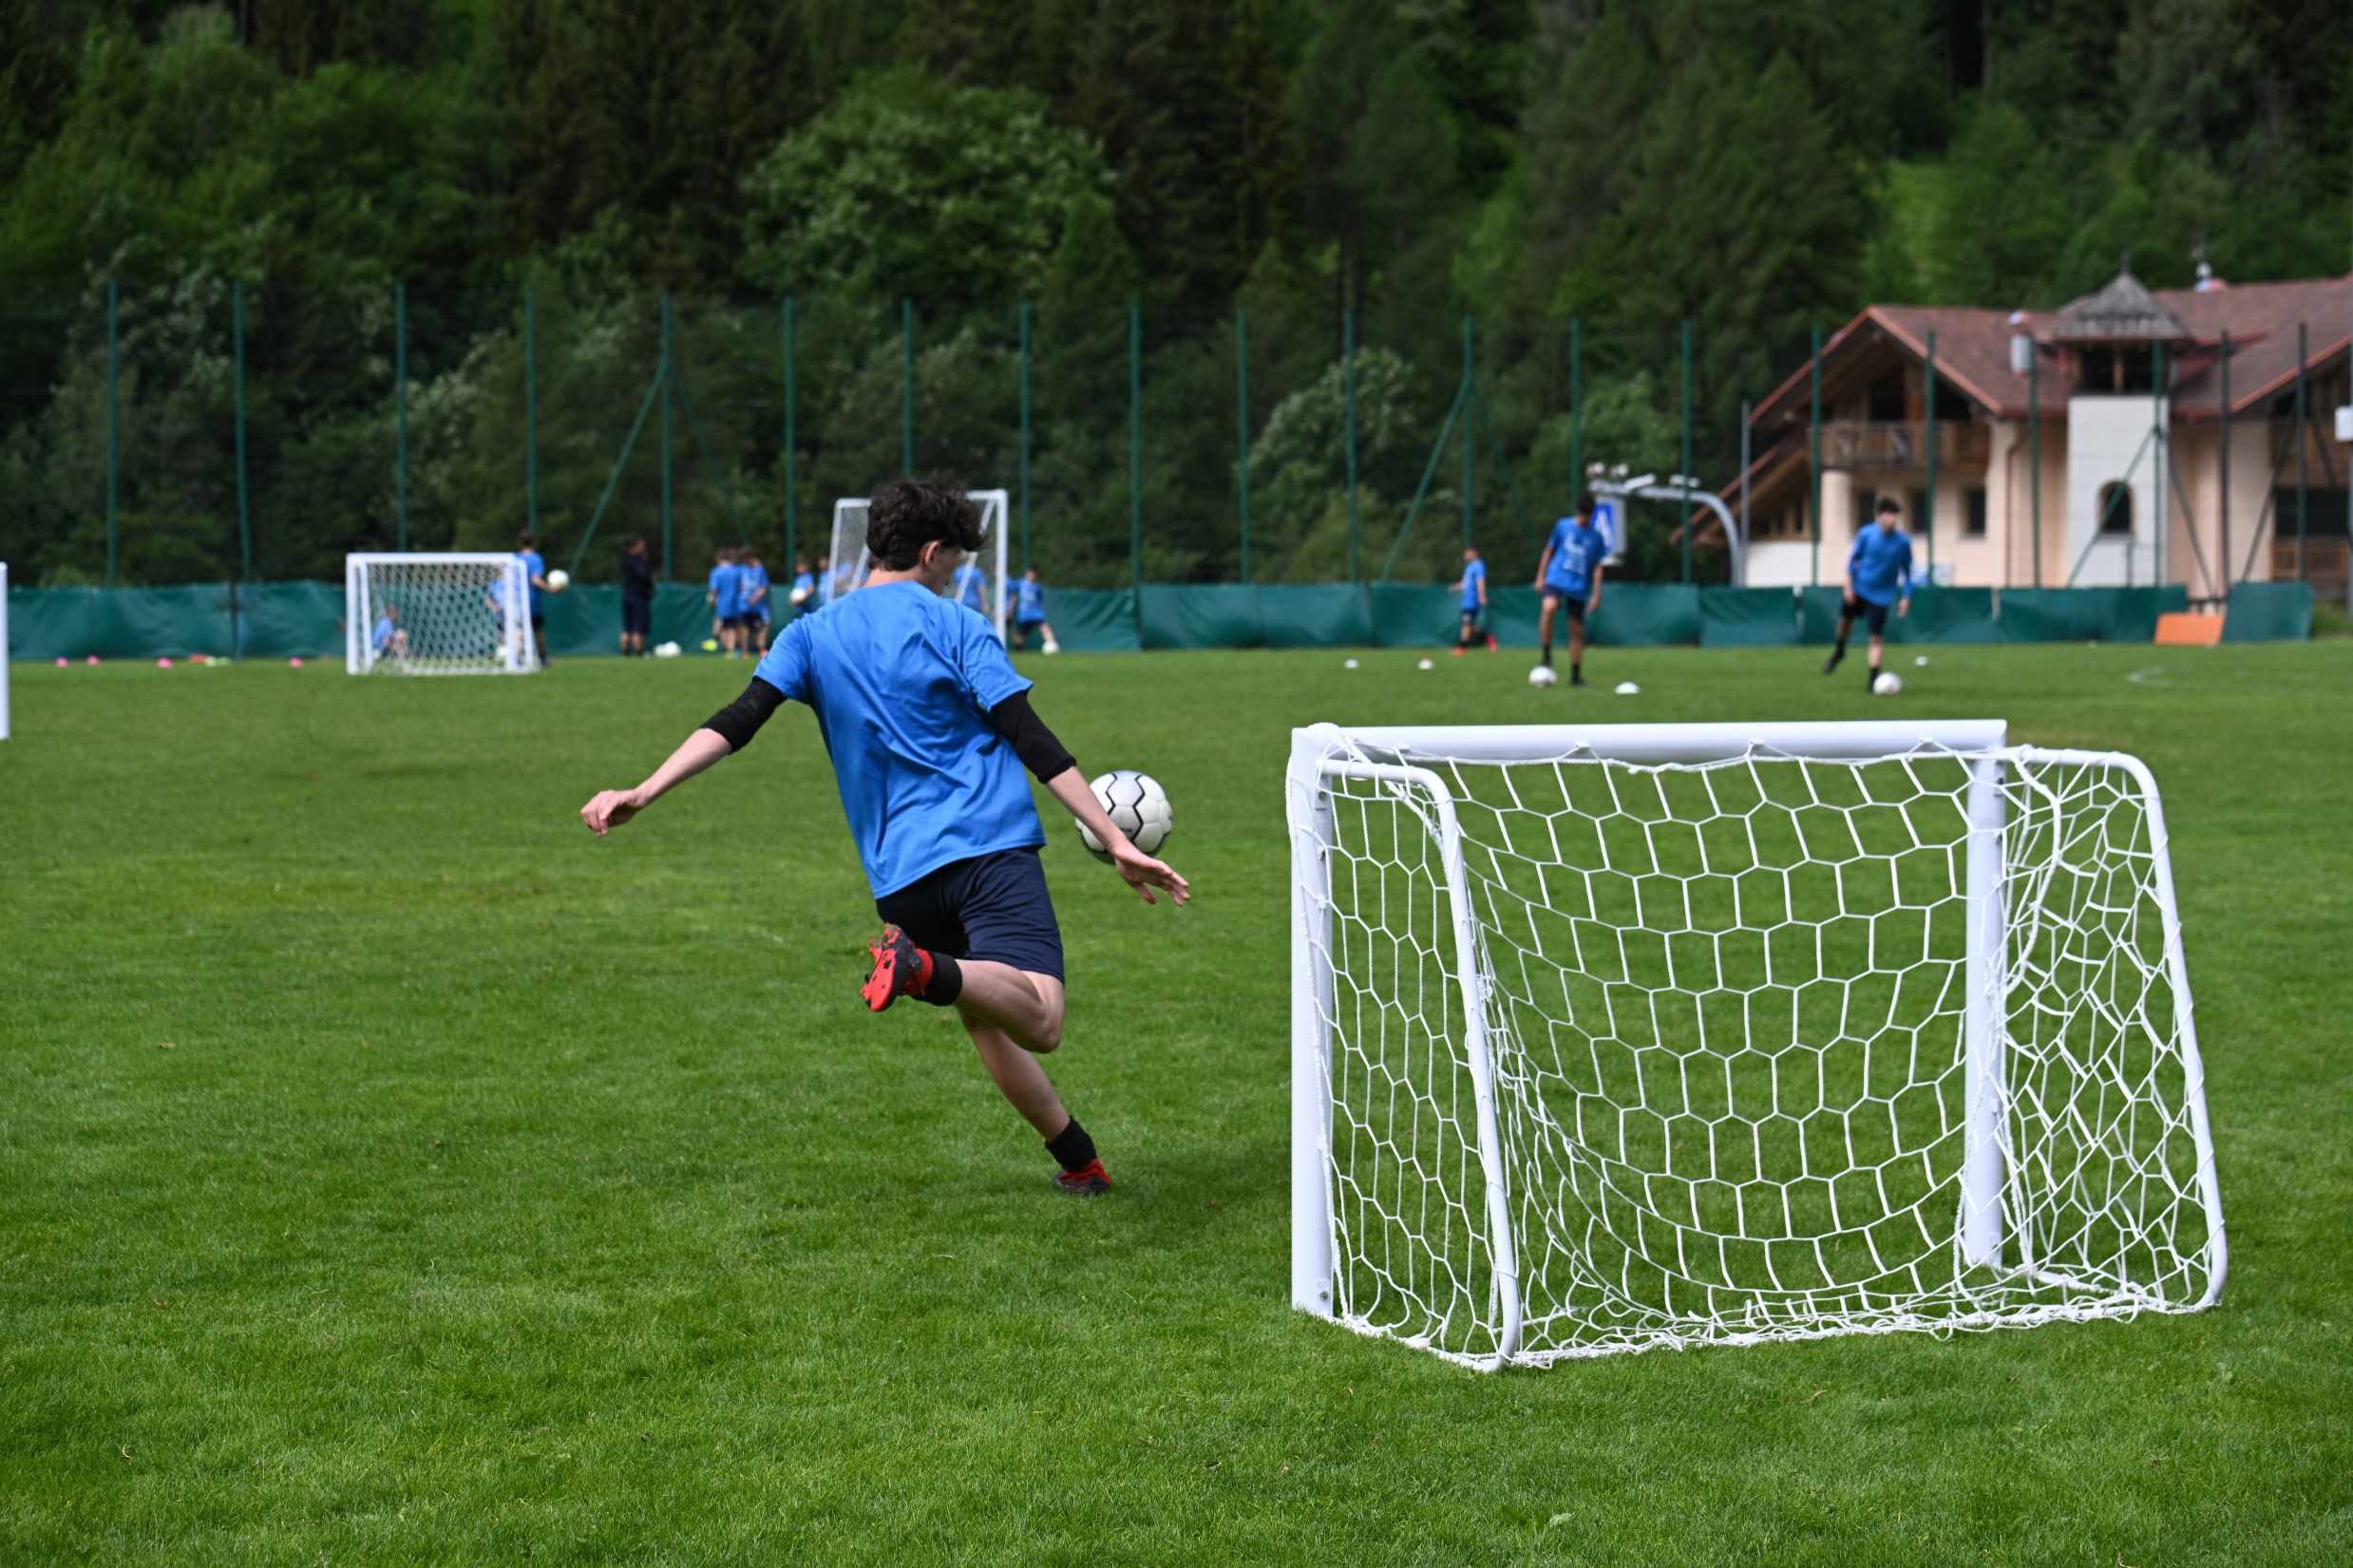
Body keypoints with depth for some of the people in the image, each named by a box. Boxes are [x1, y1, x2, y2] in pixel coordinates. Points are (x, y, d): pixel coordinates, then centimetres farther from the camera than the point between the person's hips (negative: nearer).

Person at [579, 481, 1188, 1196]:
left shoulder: (810, 636, 13)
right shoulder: (955, 626, 4)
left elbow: (735, 724, -1)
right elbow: (1033, 742, -3)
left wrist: (642, 792, -2)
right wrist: (1117, 842, -3)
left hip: (901, 875, 4)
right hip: (993, 844, -4)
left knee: (985, 1021, 22)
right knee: (1039, 1020, -21)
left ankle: (1079, 1161, 22)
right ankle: (927, 971, -48)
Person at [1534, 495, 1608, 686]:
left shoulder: (1596, 537, 6)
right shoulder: (1563, 526, 4)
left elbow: (1597, 568, 7)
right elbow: (1549, 551, 12)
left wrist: (1596, 595, 0)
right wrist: (1540, 577, 6)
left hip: (1579, 588, 2)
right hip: (1556, 579, -2)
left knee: (1577, 631, 4)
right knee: (1549, 607, -33)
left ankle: (1576, 675, 14)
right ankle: (1547, 655, -22)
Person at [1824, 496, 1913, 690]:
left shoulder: (1903, 542, -12)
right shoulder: (1866, 534, -13)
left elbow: (1906, 571, -1)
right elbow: (1853, 558, -2)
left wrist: (1906, 597, -4)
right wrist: (1849, 584, -6)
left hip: (1881, 595, -1)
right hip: (1859, 588, 1)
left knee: (1877, 637, -8)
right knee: (1845, 619, 16)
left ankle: (1873, 676, -1)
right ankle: (1839, 651, 47)